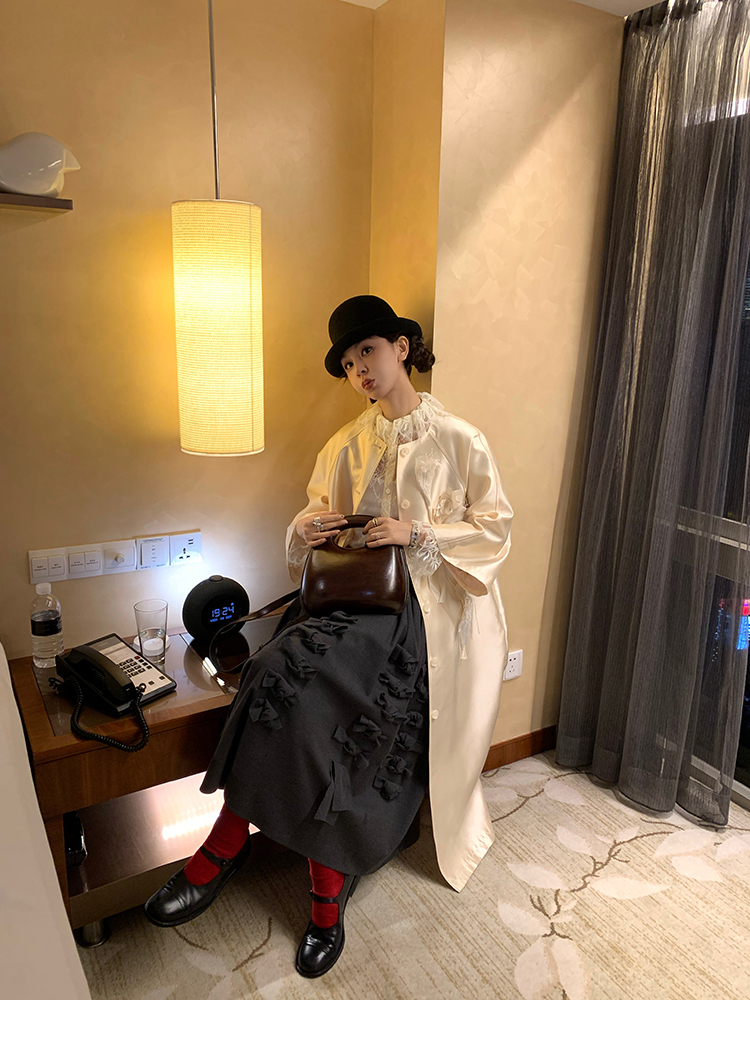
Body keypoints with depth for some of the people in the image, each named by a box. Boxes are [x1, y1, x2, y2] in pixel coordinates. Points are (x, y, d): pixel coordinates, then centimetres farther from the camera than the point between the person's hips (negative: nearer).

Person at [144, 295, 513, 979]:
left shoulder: (458, 440, 3)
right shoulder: (348, 445, 17)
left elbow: (495, 527, 1)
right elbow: (320, 517, 20)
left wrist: (419, 533, -13)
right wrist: (305, 530, -4)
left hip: (417, 603, -4)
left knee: (294, 666, -29)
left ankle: (227, 843, -12)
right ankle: (329, 894, -11)